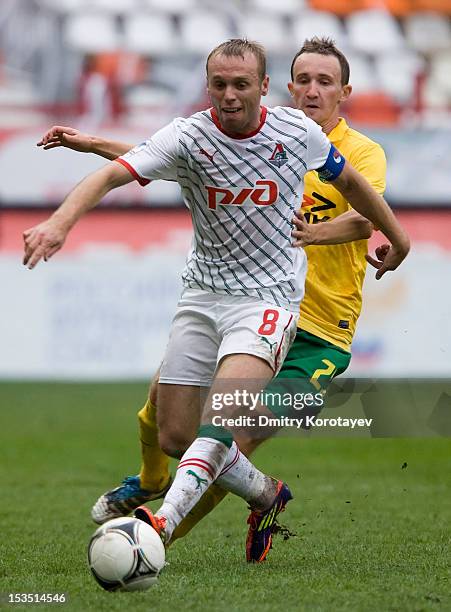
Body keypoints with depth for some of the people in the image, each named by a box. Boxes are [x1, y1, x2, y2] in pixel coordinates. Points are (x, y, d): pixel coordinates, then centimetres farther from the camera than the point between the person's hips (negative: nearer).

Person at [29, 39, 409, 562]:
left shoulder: (297, 132, -5)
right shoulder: (189, 137, -11)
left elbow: (348, 180, 16)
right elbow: (113, 174, -26)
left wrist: (395, 235, 30)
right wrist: (60, 222, -45)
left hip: (270, 296, -2)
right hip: (202, 294, 2)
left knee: (221, 411, -28)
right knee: (174, 436, 4)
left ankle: (163, 524, -40)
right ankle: (267, 496, 29)